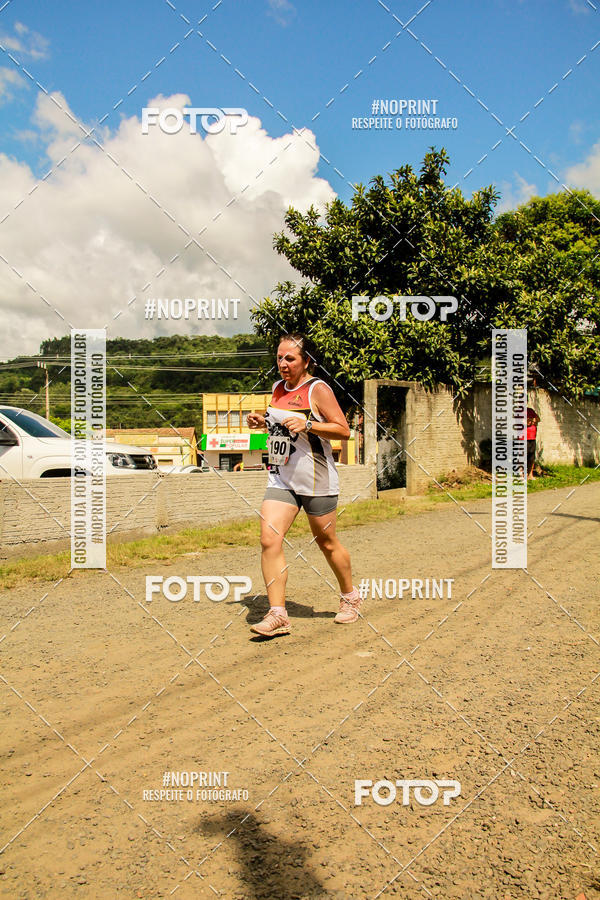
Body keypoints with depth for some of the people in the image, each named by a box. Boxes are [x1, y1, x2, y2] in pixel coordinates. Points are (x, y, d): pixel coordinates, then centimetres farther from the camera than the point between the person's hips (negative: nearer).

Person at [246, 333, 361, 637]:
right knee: (269, 540, -11)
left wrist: (308, 425, -24)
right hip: (281, 478, 6)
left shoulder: (317, 389, -9)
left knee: (327, 543, 9)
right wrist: (261, 422, 6)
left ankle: (350, 597, 33)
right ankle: (277, 614, -6)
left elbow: (344, 430, -11)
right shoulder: (277, 388, 12)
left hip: (316, 480, -5)